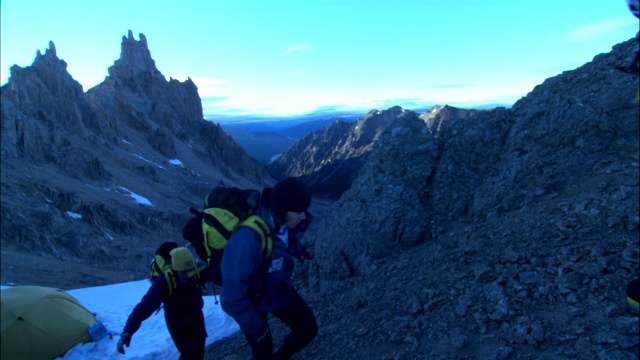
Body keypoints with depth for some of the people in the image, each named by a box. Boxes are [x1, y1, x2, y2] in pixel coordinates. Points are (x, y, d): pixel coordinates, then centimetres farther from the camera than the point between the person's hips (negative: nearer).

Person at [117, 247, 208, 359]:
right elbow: (145, 305, -39)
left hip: (196, 317, 3)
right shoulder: (164, 282, -35)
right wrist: (128, 331, -47)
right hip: (176, 322, -3)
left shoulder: (197, 271, -27)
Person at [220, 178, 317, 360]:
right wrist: (257, 327, -22)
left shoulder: (282, 220, -23)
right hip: (250, 298, -5)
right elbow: (232, 298, -34)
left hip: (278, 287, 6)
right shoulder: (246, 240, -43)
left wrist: (296, 247, 7)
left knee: (308, 328, 9)